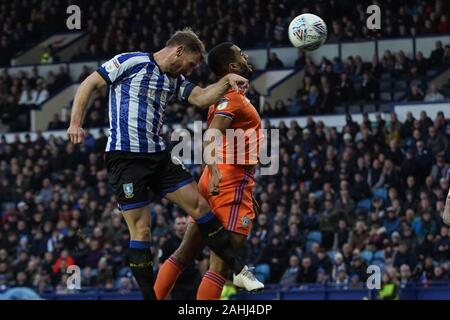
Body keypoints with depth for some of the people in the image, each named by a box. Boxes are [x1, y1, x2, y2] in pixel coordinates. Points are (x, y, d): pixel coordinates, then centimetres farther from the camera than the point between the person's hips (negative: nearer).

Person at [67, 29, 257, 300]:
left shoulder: (175, 81, 15)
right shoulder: (131, 62, -6)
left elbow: (202, 98, 3)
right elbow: (89, 84, -4)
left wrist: (227, 81, -14)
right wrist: (76, 123, -12)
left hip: (159, 155, 7)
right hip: (125, 156, -7)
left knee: (200, 206, 4)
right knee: (141, 229, -8)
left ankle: (239, 270, 13)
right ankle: (150, 296, 0)